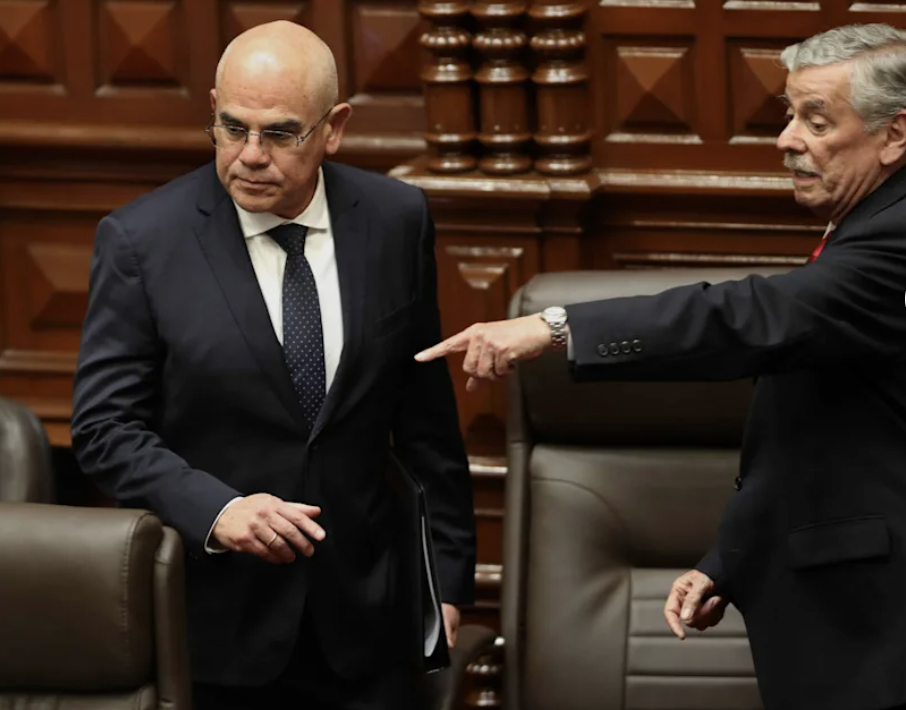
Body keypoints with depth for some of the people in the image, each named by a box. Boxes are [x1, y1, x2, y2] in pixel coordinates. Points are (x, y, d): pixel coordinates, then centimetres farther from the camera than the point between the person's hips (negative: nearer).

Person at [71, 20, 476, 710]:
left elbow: (425, 417, 7)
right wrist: (216, 511, -24)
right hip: (214, 622, -2)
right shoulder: (141, 240, -9)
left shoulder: (395, 220, -1)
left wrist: (448, 573, 9)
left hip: (361, 618, 2)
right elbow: (106, 426, -9)